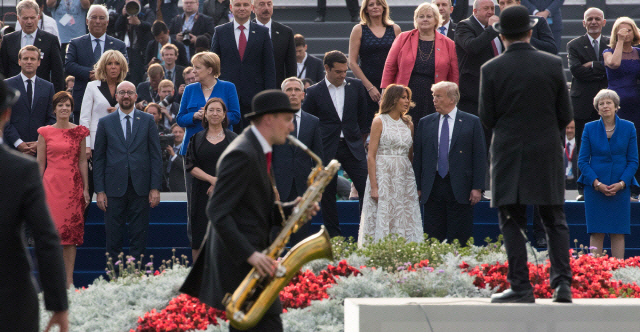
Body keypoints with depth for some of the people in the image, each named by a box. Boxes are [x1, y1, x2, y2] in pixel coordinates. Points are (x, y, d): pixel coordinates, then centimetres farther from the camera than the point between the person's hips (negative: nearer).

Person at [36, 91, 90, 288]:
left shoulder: (79, 132, 8)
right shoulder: (45, 133, 4)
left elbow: (82, 161, 9)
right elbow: (40, 163, 5)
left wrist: (86, 189, 4)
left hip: (73, 185, 1)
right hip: (51, 183, -1)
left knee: (72, 231, 1)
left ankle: (69, 280, 4)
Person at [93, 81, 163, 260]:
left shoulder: (147, 121, 8)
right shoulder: (105, 123, 7)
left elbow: (156, 156, 6)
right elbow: (98, 158, 7)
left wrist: (155, 187, -2)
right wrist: (100, 190, -1)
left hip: (140, 189, 0)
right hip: (115, 188, 0)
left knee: (139, 236, 3)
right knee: (113, 238, 2)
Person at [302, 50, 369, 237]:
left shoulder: (356, 86, 5)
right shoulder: (314, 92, -1)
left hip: (352, 147, 1)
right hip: (327, 150, -1)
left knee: (367, 187, -7)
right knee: (327, 195, 3)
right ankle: (334, 236, 12)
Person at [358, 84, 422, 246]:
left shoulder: (408, 124, 12)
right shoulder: (379, 121, -2)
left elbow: (411, 155, 15)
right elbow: (371, 156, -6)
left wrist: (417, 184, 5)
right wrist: (374, 186, -13)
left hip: (405, 177, 5)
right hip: (383, 176, -5)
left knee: (406, 223, 0)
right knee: (382, 221, -7)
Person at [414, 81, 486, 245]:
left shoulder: (472, 122, 3)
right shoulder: (425, 123, 11)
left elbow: (480, 156, 0)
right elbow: (418, 156, 11)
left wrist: (477, 187, -7)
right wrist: (417, 186, 4)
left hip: (460, 189, -3)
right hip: (432, 188, 3)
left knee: (459, 241, -1)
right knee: (432, 239, 2)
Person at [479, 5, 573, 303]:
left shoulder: (491, 70, -7)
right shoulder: (553, 65, -3)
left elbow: (487, 119, -2)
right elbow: (565, 115, 2)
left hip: (509, 156, -1)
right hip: (547, 155, 1)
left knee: (512, 223, 4)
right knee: (555, 221, 9)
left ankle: (521, 287, -2)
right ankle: (562, 283, -2)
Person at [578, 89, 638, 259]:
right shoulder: (590, 128, 4)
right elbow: (582, 161, 2)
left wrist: (622, 183, -10)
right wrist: (596, 183, -11)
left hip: (620, 188, 0)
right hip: (595, 188, 0)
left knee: (618, 233, -1)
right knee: (596, 233, -4)